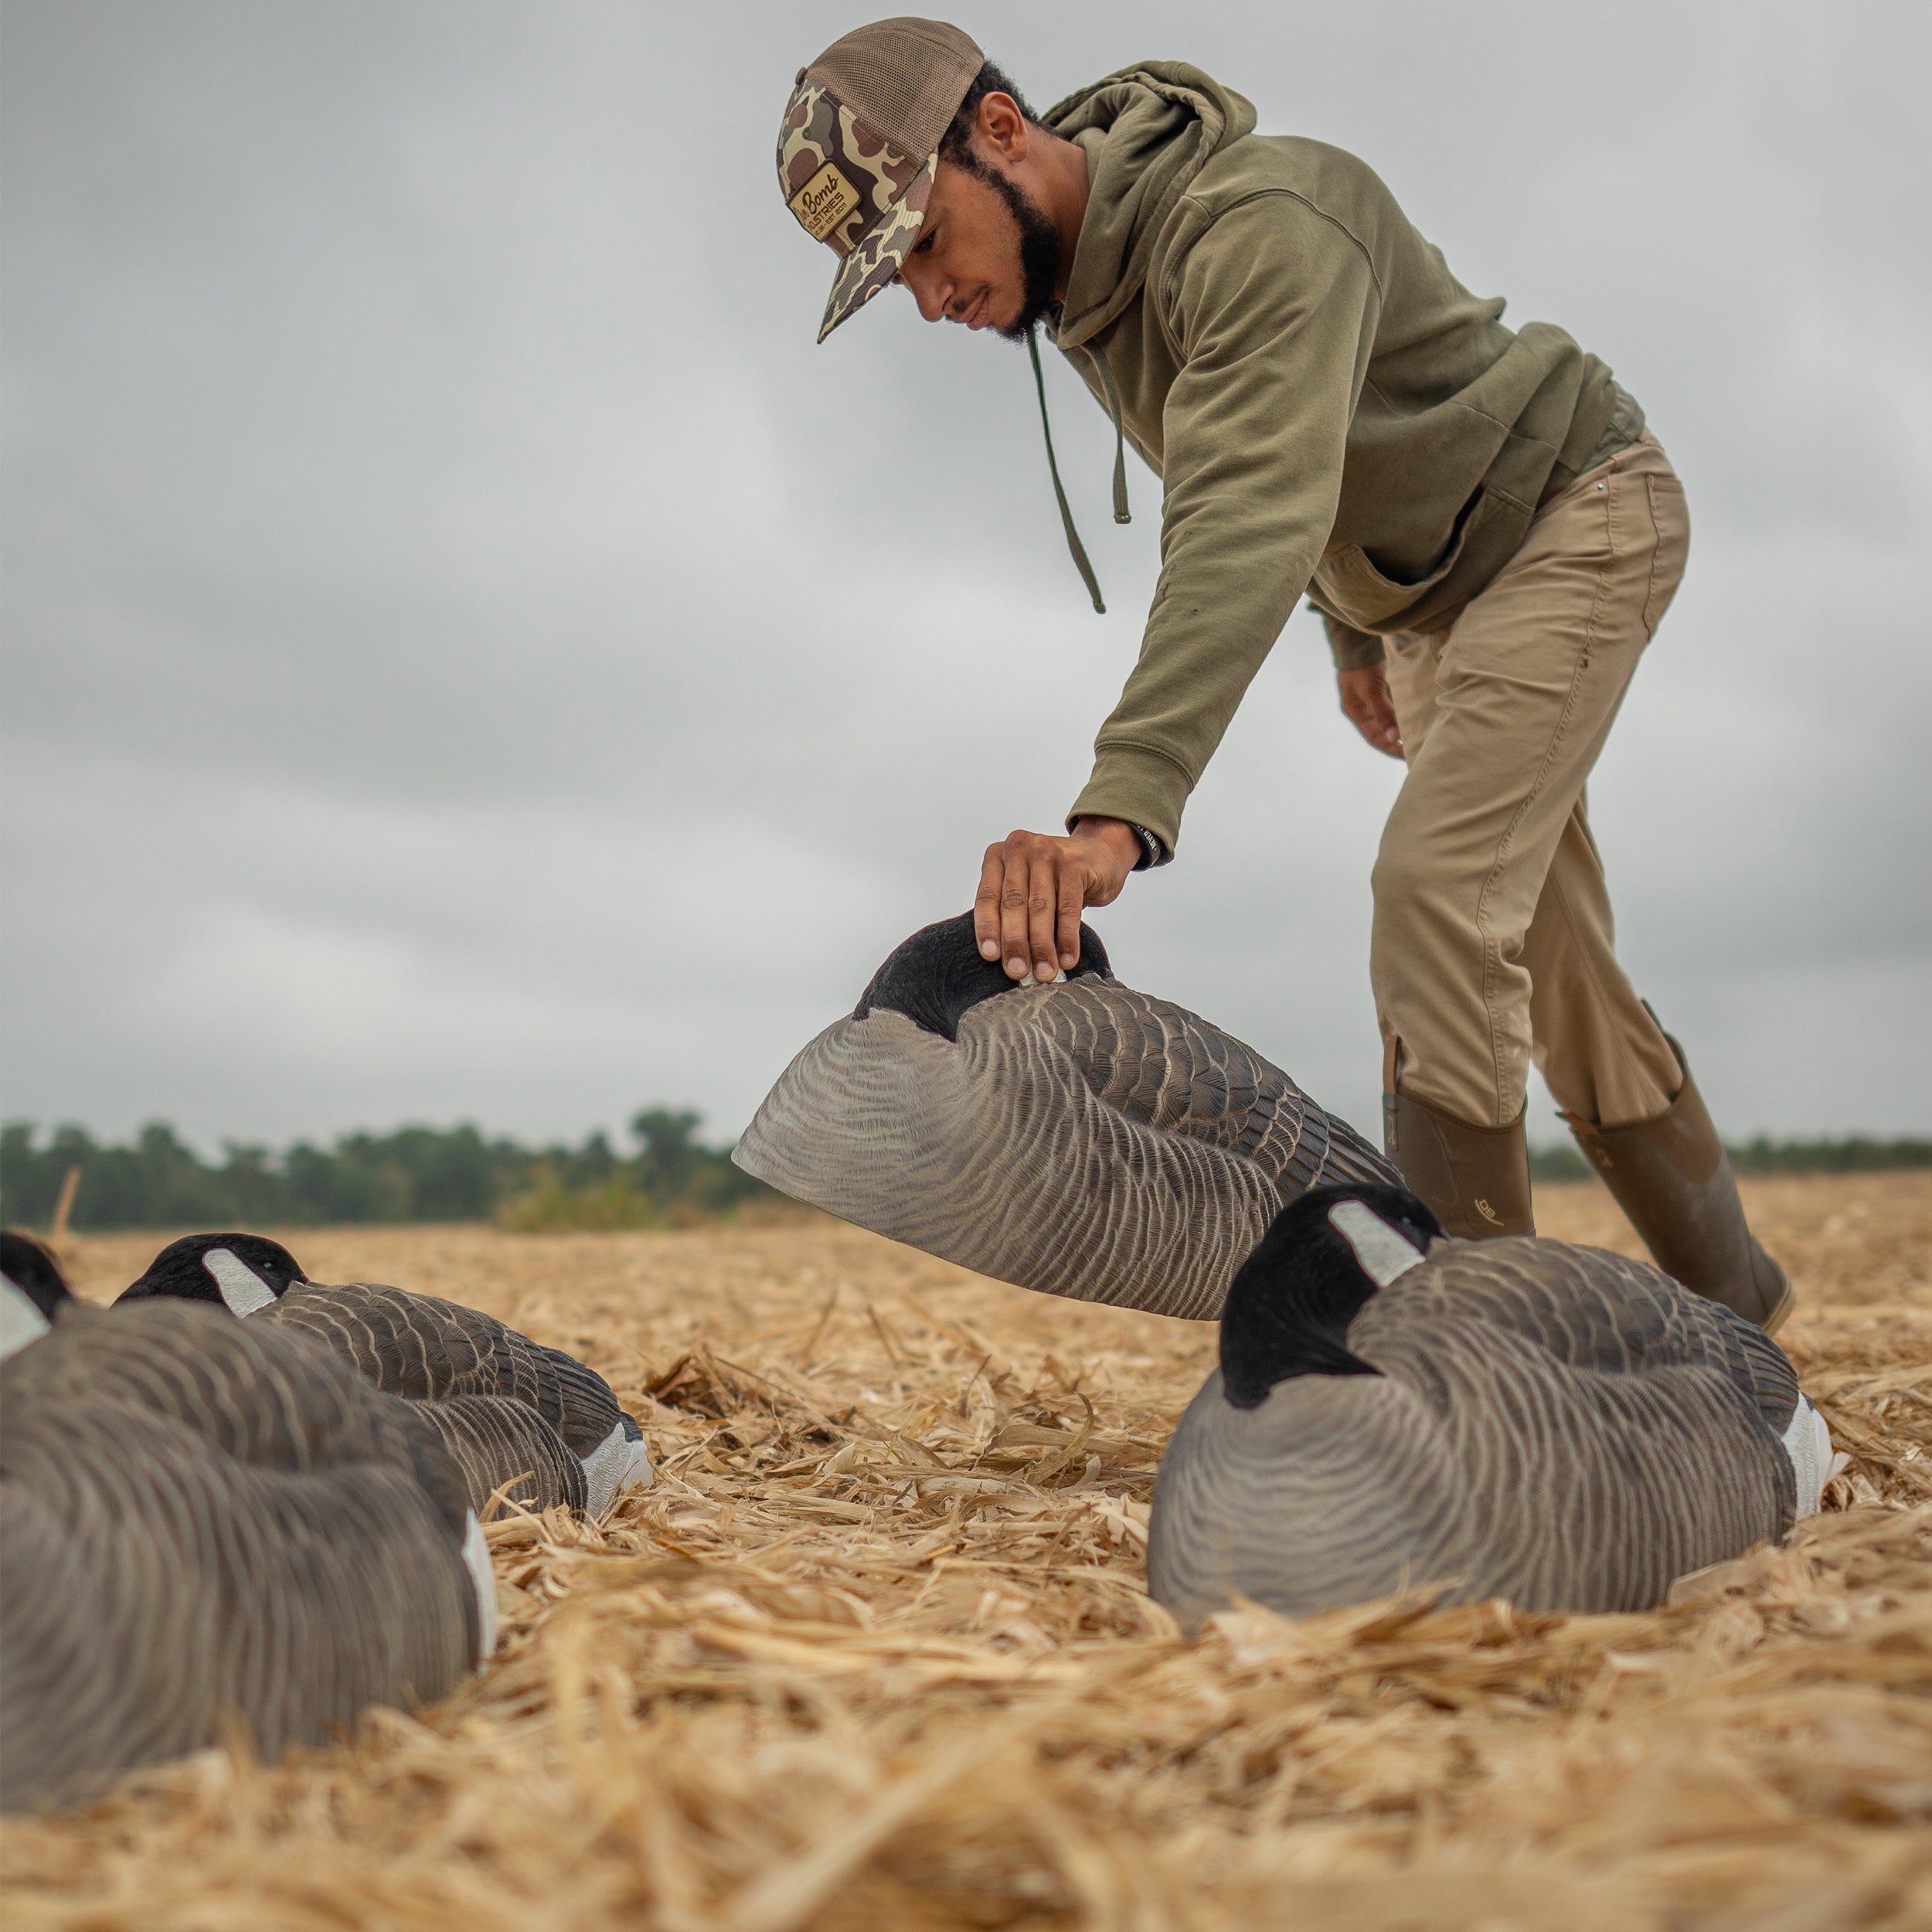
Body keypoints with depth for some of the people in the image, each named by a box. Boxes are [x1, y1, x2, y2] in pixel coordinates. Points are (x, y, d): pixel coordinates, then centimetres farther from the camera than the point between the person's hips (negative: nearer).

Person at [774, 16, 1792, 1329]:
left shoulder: (1259, 225, -35)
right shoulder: (1077, 282, -5)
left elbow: (1250, 525, -51)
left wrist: (1117, 814, -62)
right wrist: (1354, 629, 19)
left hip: (1573, 518, -9)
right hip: (1428, 585, 9)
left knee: (1436, 894, -24)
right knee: (1545, 963, 11)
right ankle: (1723, 1297, 26)